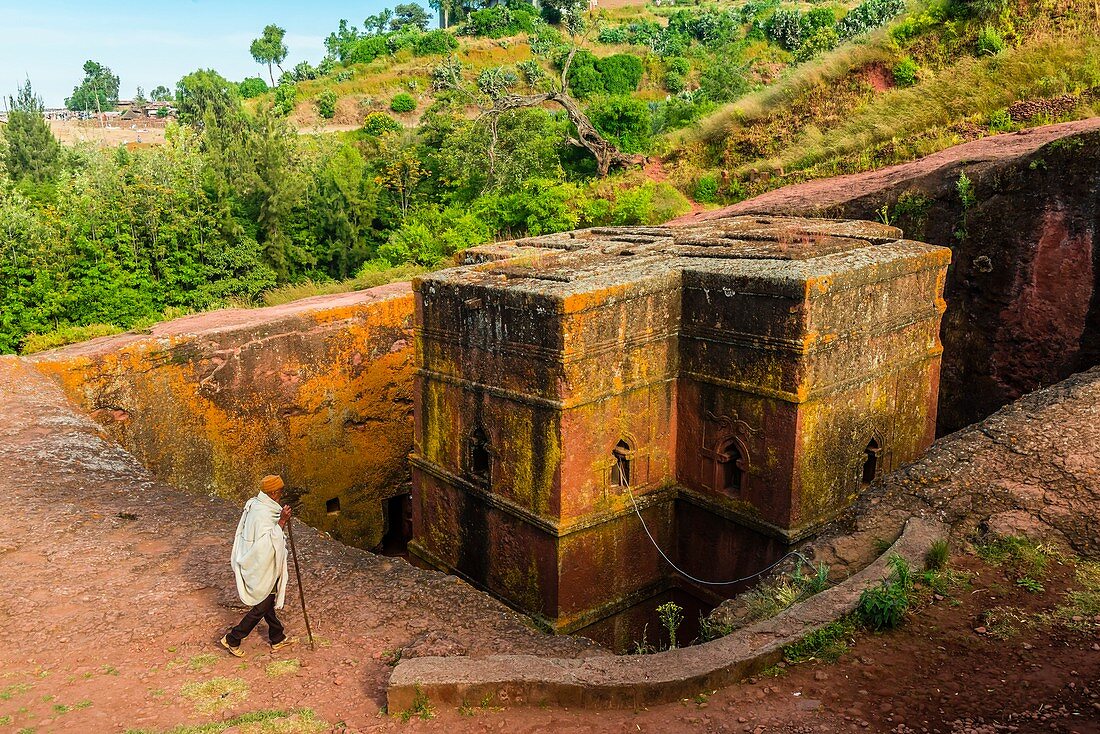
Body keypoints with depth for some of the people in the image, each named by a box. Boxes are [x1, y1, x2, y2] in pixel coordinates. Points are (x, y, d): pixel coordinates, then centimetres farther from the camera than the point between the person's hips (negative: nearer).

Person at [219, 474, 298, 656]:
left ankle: (278, 638, 33)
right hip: (262, 570, -10)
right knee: (262, 606, 6)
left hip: (255, 564, 10)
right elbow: (268, 544, -31)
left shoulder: (254, 504, 1)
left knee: (268, 601, 20)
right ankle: (232, 639, 18)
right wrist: (281, 522, -32)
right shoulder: (263, 514, -28)